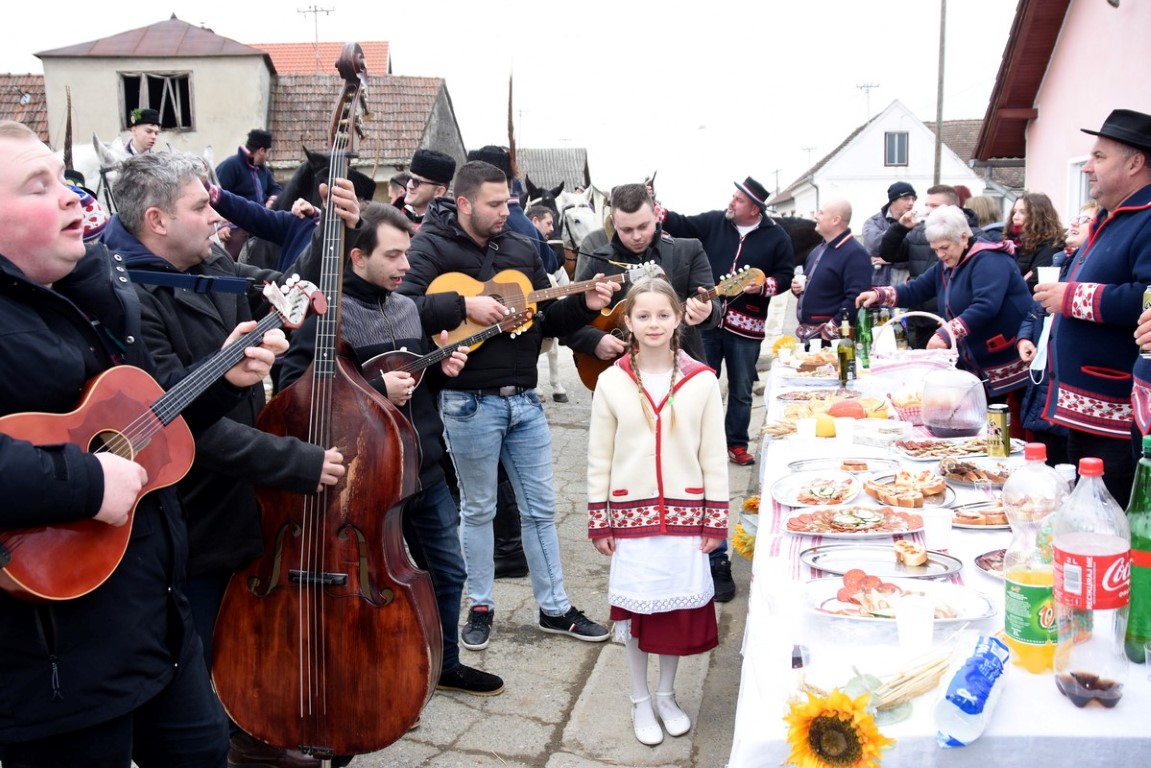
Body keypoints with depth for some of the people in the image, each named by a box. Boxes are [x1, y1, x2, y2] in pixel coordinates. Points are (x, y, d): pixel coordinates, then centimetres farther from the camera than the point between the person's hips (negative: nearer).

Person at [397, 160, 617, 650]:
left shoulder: (521, 250, 11)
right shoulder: (432, 247, -6)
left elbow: (549, 318, 15)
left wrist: (584, 305, -2)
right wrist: (464, 304, -26)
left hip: (524, 399, 6)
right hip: (470, 402, -5)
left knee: (541, 507, 12)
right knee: (478, 509, 9)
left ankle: (554, 608, 24)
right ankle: (481, 607, 25)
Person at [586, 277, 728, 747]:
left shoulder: (701, 381, -5)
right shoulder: (611, 381, -4)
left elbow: (713, 456, 0)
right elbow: (599, 458, 1)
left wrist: (716, 520, -1)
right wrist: (598, 521, 1)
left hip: (685, 512, 0)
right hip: (632, 513, 0)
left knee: (679, 605, 9)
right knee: (635, 607, 7)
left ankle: (667, 695, 31)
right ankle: (641, 701, 28)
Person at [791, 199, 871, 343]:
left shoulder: (855, 254, -15)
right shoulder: (820, 249, 16)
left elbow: (855, 299, -24)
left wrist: (830, 330, -23)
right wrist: (800, 286, 7)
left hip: (828, 336, -9)